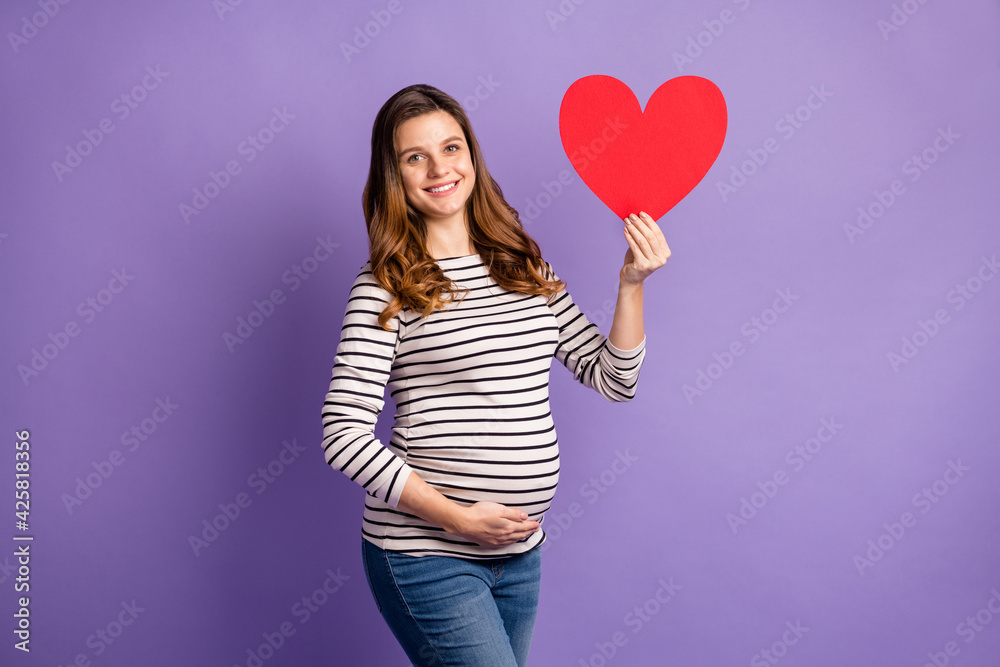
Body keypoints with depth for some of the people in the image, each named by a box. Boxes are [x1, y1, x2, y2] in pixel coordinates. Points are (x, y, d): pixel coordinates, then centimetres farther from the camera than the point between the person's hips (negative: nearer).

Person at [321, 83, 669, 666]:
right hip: (425, 552, -5)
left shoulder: (527, 268, 7)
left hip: (520, 553, 6)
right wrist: (456, 517, -18)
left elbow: (614, 379, 7)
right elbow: (343, 432, -14)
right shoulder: (386, 287, -9)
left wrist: (632, 283, -7)